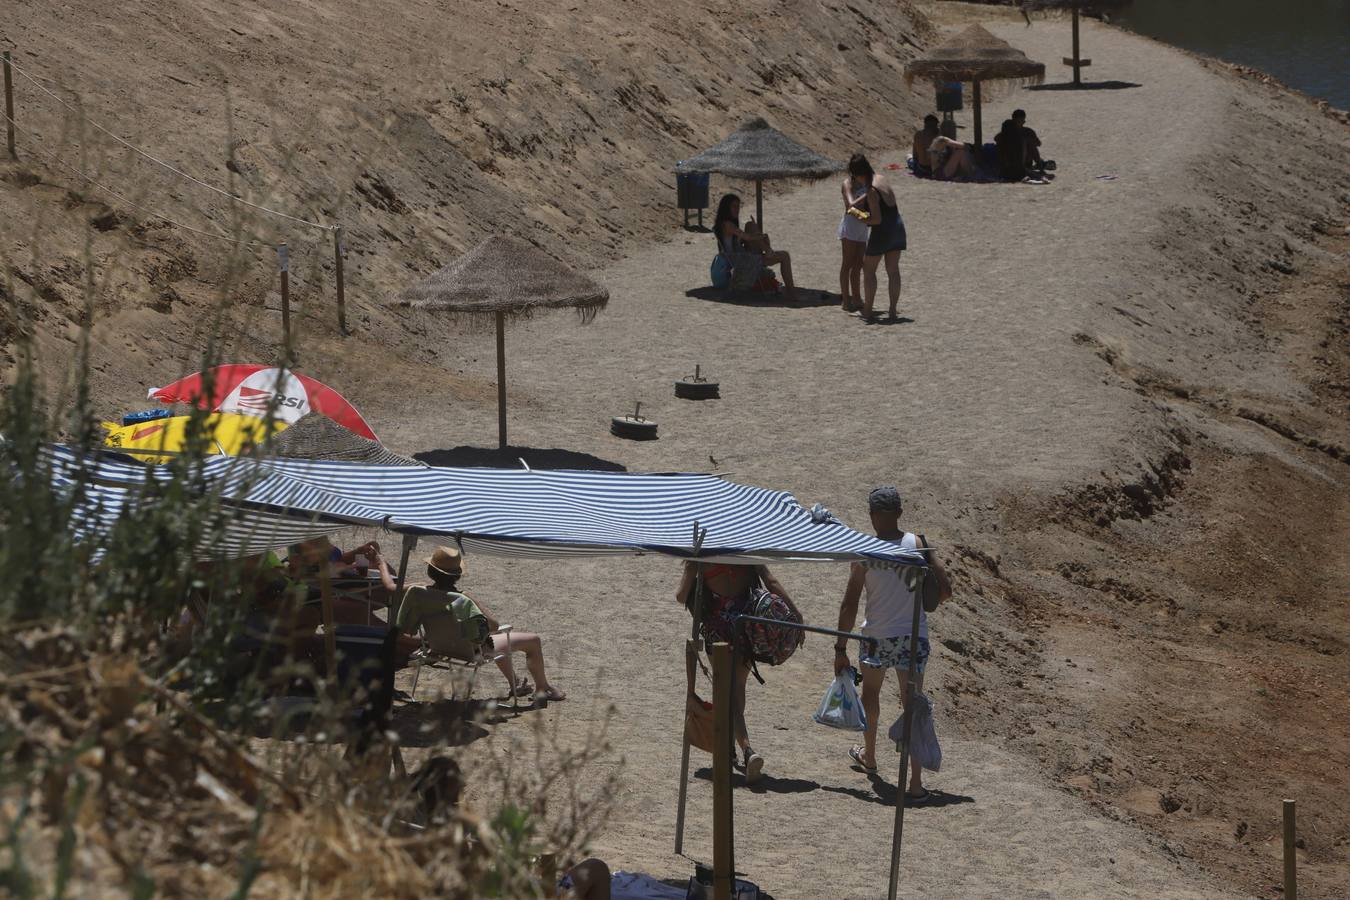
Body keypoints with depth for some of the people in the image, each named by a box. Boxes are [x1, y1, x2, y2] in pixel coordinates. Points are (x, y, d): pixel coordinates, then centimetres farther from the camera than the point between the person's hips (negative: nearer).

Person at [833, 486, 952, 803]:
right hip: (913, 637, 0)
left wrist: (841, 649, -2)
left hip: (877, 637, 0)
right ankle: (916, 782, -10)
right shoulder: (917, 545, -6)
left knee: (870, 694, 27)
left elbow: (849, 606, -8)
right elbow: (945, 589, -6)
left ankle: (869, 756, 47)